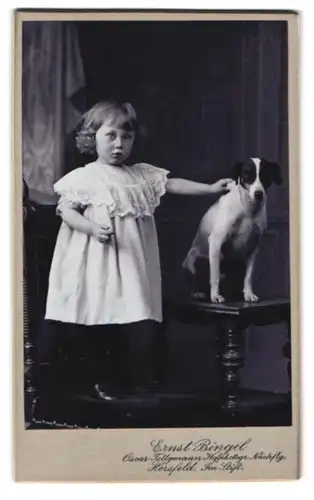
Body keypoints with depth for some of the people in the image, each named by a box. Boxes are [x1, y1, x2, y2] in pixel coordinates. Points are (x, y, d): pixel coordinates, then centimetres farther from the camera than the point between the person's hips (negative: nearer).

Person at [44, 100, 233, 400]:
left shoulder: (142, 175, 12)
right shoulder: (84, 177, -2)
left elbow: (173, 185, 13)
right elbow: (66, 211, -6)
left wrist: (211, 188, 5)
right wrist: (93, 228, -21)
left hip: (134, 263, 4)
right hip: (100, 265, -4)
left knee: (141, 330, 1)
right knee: (102, 329, 3)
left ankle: (142, 386, 14)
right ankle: (105, 384, 20)